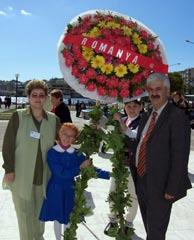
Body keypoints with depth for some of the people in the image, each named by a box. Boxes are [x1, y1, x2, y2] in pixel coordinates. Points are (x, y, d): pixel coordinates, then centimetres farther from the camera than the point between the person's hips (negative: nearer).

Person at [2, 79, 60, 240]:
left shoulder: (53, 119, 0)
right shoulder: (18, 116, -6)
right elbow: (8, 144, -7)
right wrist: (9, 169, -10)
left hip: (43, 175, 3)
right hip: (21, 174, -2)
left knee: (40, 210, 18)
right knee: (25, 212, 7)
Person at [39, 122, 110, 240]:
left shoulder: (77, 154, -3)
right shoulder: (52, 152, -14)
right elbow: (62, 173, -21)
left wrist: (109, 174, -14)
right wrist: (80, 167, -22)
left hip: (70, 190, 2)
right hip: (56, 190, -2)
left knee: (68, 219, 13)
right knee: (57, 218, 12)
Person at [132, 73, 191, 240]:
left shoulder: (177, 116, -15)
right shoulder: (147, 116, 10)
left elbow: (180, 156, -18)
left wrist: (172, 188, -19)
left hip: (160, 186, -7)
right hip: (141, 181, 7)